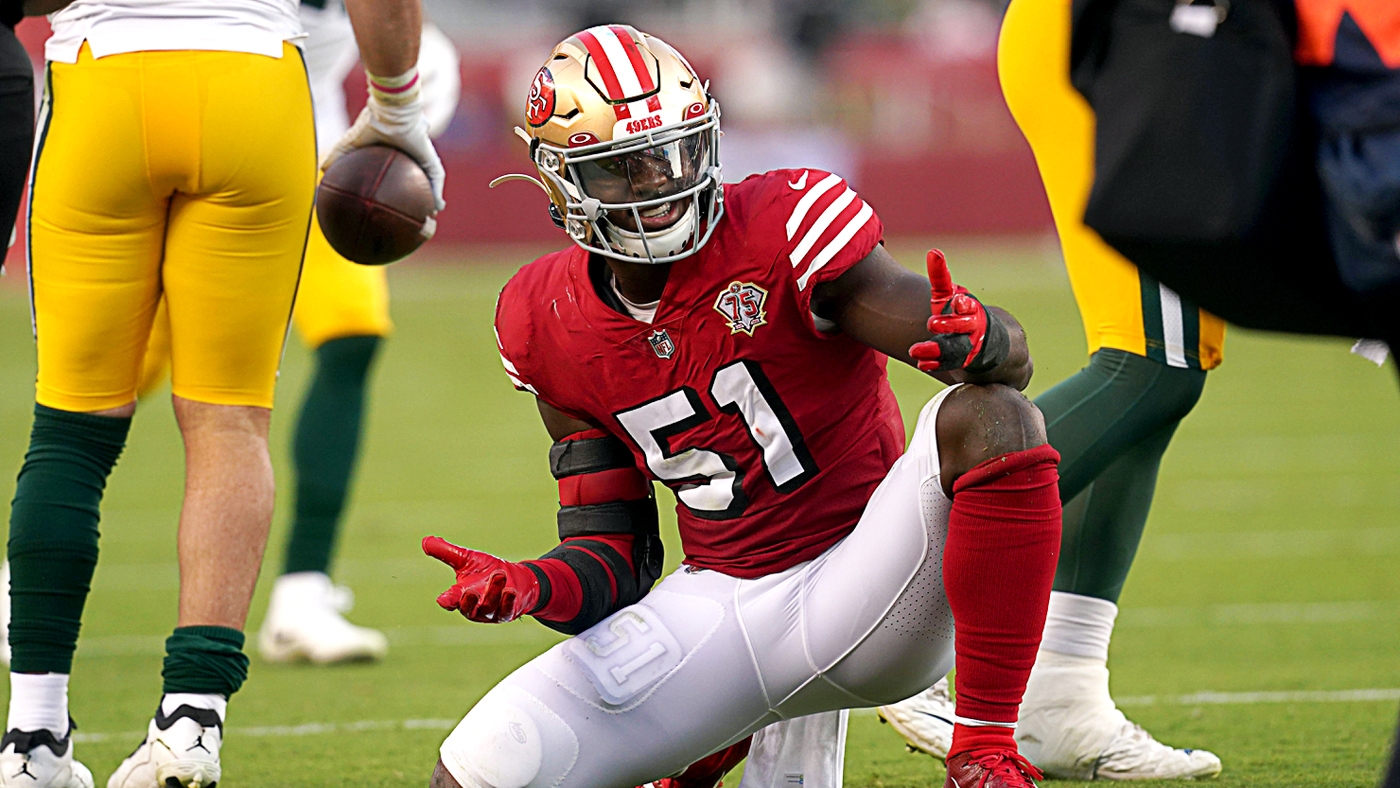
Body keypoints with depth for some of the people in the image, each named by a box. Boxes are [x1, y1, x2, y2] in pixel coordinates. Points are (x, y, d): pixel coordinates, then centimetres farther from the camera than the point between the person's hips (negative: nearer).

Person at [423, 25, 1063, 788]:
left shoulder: (783, 227, -14)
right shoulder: (553, 329, 0)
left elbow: (1011, 359, -21)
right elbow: (612, 555, 6)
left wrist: (974, 337, -46)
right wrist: (528, 587, -16)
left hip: (867, 586, -4)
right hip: (719, 605, 4)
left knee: (990, 418, -33)